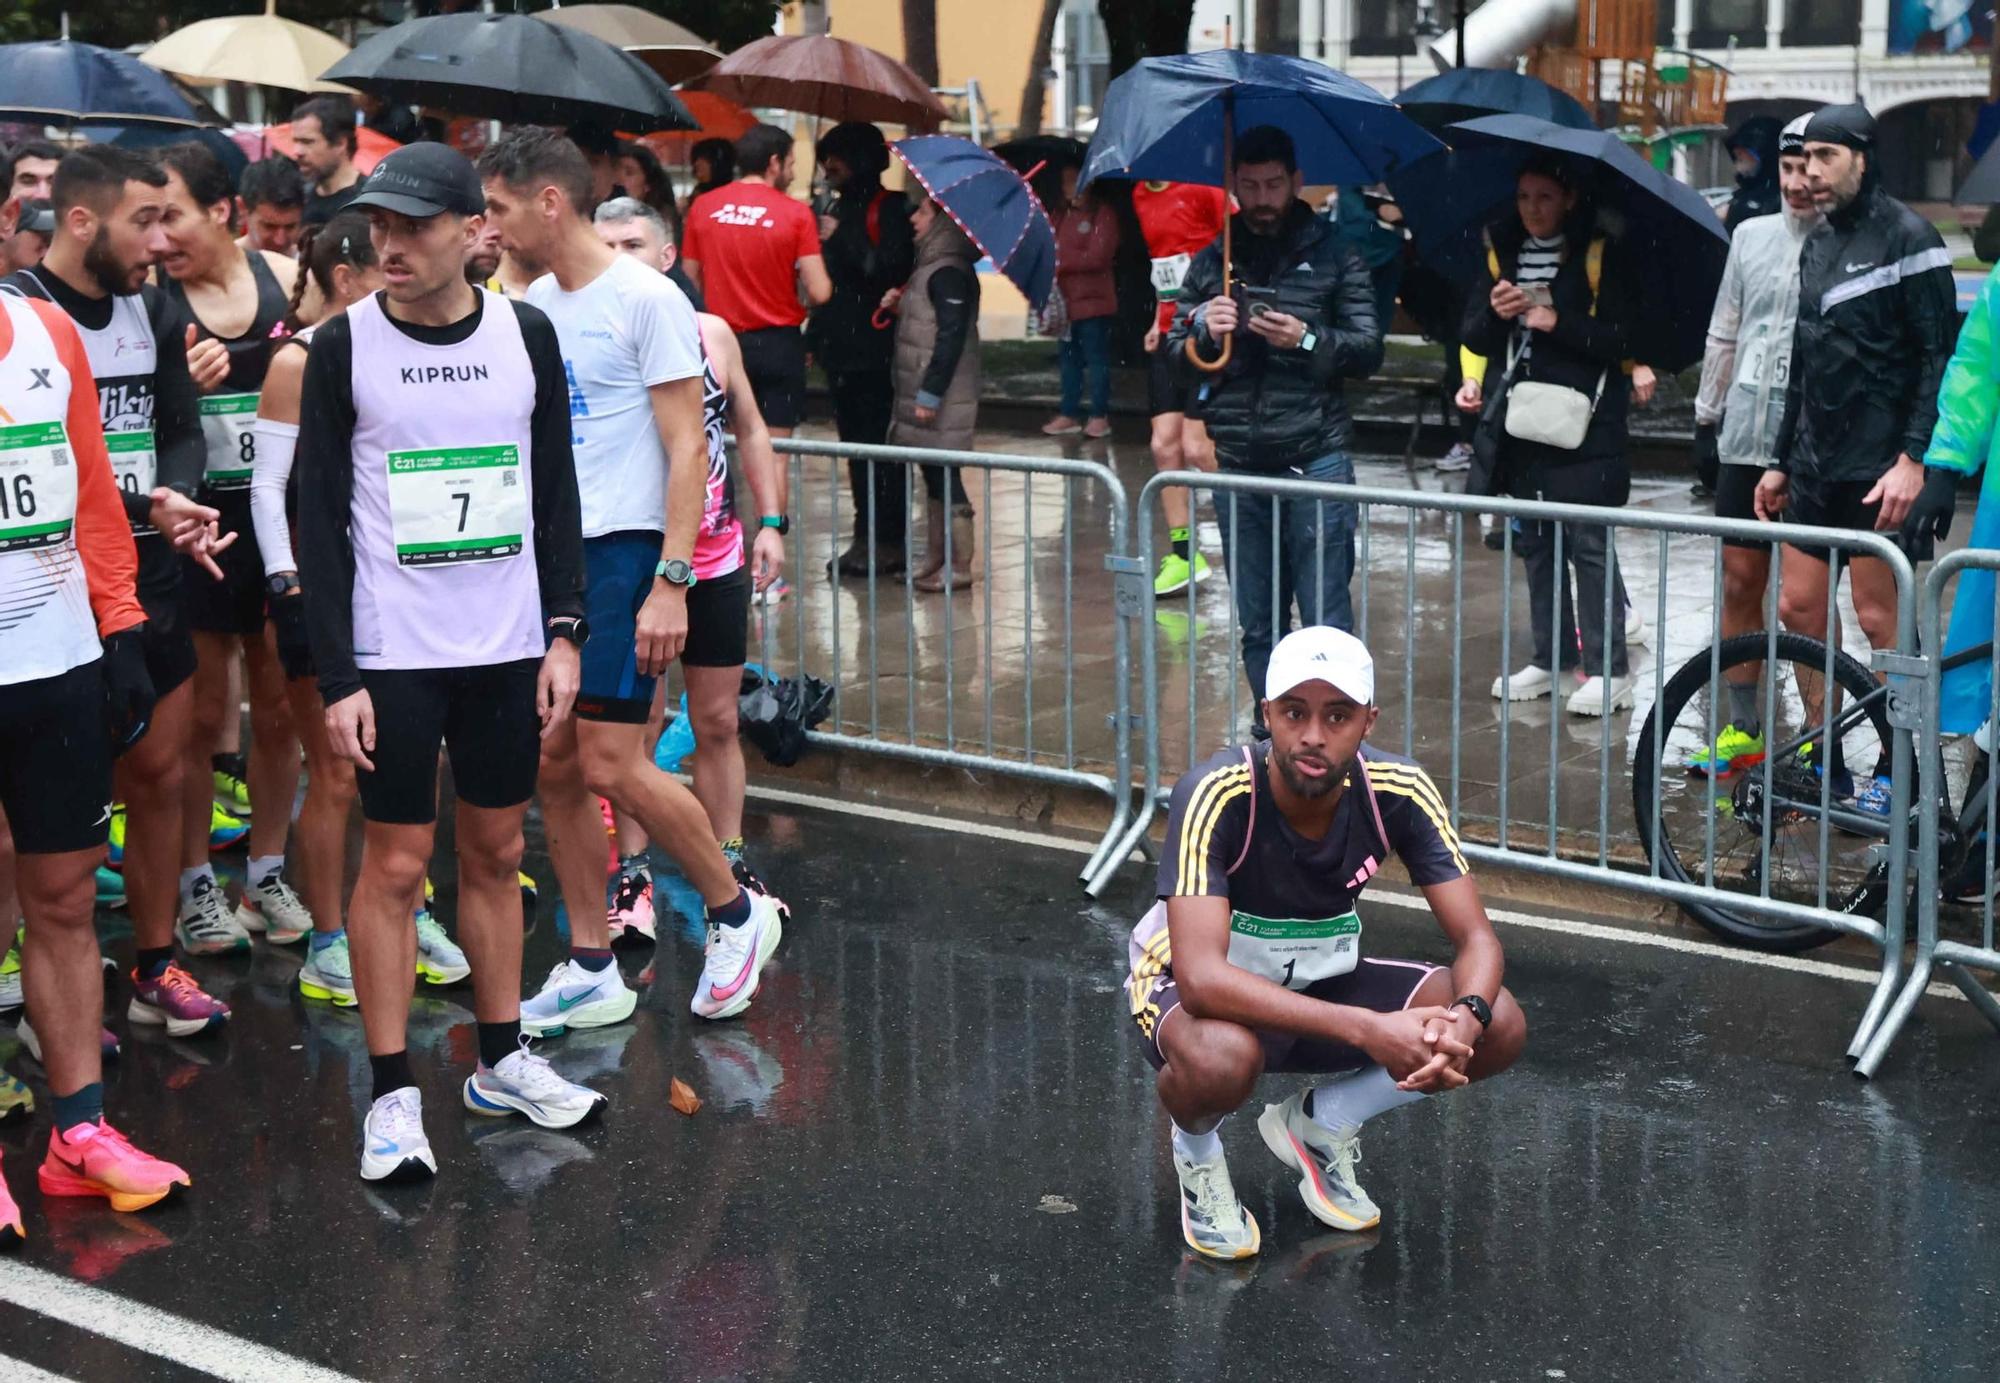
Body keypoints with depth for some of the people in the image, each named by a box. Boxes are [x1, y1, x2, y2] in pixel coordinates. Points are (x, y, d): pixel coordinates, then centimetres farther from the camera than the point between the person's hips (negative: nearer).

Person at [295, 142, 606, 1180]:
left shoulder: (526, 335, 3)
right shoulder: (344, 345, -5)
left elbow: (556, 494, 9)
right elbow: (319, 521, -5)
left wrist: (563, 633, 1)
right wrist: (337, 678, -11)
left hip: (508, 646, 3)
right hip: (392, 654, -3)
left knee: (496, 852, 12)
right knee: (395, 863, 1)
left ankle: (501, 1061, 25)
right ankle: (393, 1095, 9)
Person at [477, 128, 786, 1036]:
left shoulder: (644, 299, -10)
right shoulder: (533, 305, 13)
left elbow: (687, 449, -13)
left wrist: (670, 583, -20)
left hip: (621, 550, -7)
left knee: (611, 766, -10)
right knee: (555, 765, 6)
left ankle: (736, 912, 11)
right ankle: (591, 969, 16)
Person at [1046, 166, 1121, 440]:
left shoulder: (1102, 215, -7)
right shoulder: (1062, 215, 14)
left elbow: (1098, 257, -15)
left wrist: (1061, 260, -13)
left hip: (1093, 301, -7)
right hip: (1067, 301, 7)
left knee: (1096, 359, -2)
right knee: (1069, 359, 11)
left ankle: (1100, 417, 4)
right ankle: (1069, 414, 18)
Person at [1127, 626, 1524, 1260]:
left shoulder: (1399, 792, -17)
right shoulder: (1215, 796, -30)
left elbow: (1477, 939, -14)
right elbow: (1200, 977, -39)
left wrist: (1463, 1019, -39)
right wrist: (1368, 1029, -47)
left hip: (1322, 980, 5)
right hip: (1211, 991, -5)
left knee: (1500, 1028, -16)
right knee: (1221, 1059, -41)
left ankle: (1319, 1123, 10)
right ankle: (1197, 1154, -1)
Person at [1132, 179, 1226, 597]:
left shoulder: (1201, 187, -11)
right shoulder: (1140, 196, 12)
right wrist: (1158, 319, 15)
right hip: (1168, 336, 8)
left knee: (1197, 447, -10)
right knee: (1164, 445, 5)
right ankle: (1183, 555, 13)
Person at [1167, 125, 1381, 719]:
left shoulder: (1333, 256, 3)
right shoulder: (1212, 261, 12)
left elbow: (1369, 351, -1)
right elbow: (1172, 351, 12)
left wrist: (1307, 340, -17)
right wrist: (1202, 331, -9)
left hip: (1315, 459, -4)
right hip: (1238, 466, 4)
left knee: (1325, 620, -5)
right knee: (1257, 624, 11)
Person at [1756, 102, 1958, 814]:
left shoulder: (1906, 237, -9)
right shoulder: (1817, 245, 15)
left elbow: (1939, 357, -13)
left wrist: (1913, 461, -20)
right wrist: (1781, 460, 19)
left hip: (1884, 469, -8)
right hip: (1819, 465, 8)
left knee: (1879, 617, -4)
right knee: (1798, 606, 7)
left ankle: (1893, 770, 7)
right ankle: (1825, 763, 18)